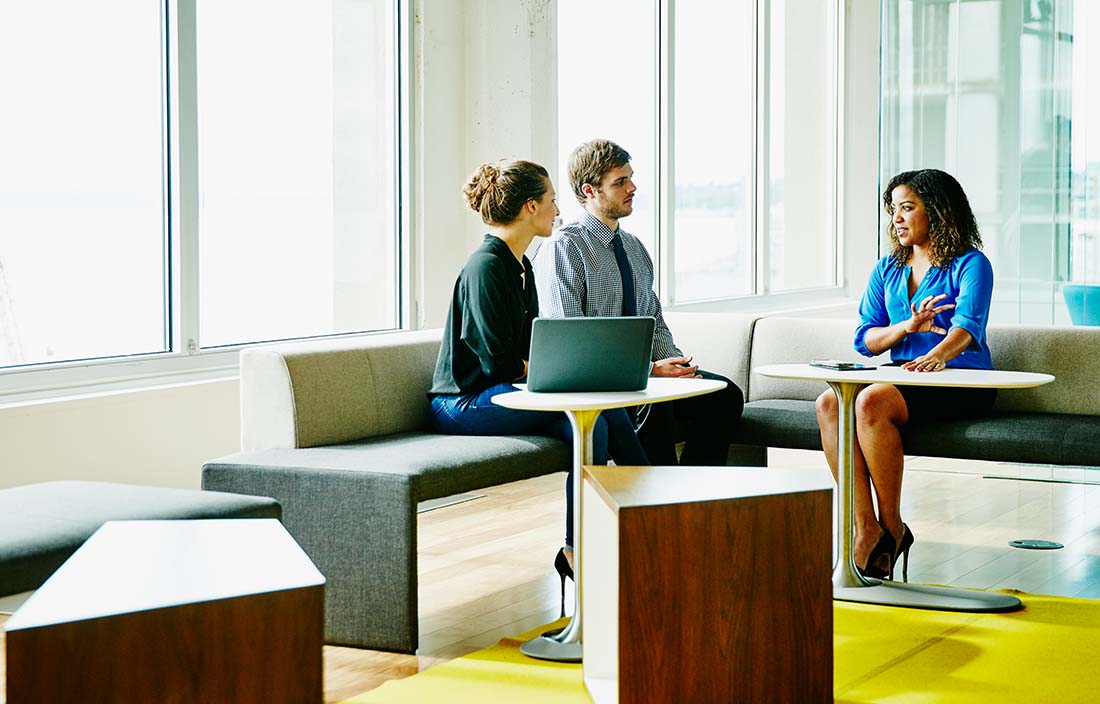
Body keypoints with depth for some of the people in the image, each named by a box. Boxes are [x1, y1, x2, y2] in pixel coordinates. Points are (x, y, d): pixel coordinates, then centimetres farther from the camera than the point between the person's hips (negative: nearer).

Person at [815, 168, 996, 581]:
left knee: (871, 401, -33)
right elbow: (865, 339, 9)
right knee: (828, 402, -24)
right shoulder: (887, 270, 18)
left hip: (959, 382, -6)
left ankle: (892, 527, -20)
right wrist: (909, 326, -11)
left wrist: (936, 356, -41)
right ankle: (865, 528, -27)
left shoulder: (970, 265, -1)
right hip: (904, 375, 6)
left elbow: (967, 325, -20)